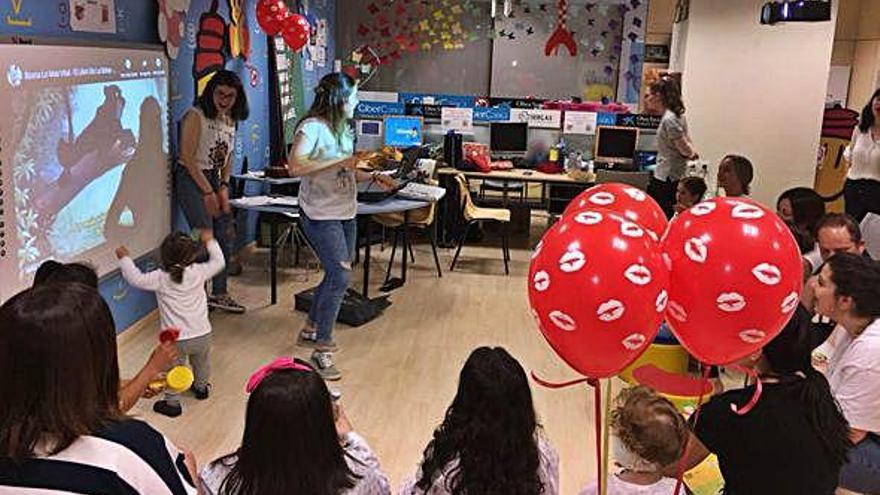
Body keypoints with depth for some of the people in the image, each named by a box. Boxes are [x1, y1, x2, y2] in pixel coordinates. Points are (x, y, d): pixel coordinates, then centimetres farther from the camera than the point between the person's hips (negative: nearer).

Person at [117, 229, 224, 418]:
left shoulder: (160, 278, -16)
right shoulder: (198, 272, -11)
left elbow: (137, 279, -9)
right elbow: (218, 262, 5)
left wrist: (125, 258, 2)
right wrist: (210, 241, 16)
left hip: (175, 339, -3)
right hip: (202, 334, 3)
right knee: (202, 364, 29)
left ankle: (172, 403, 21)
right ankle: (201, 388, 51)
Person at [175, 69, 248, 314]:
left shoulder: (230, 119, 10)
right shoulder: (196, 116, -13)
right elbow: (187, 157, -15)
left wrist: (224, 188, 2)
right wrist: (208, 192, -14)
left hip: (216, 179, 7)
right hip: (192, 178, -7)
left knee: (224, 237, 6)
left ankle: (219, 293, 18)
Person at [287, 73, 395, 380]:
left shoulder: (342, 127, 12)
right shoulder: (312, 127, -15)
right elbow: (295, 166, -27)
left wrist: (373, 177, 6)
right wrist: (340, 161, -28)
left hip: (345, 213, 9)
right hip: (320, 215, -9)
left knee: (337, 275, 16)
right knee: (340, 277, -13)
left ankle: (310, 331, 35)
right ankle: (322, 351, -3)